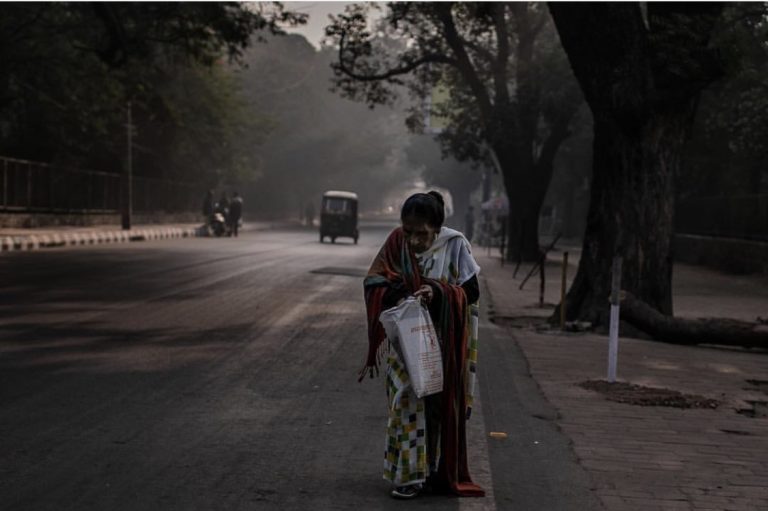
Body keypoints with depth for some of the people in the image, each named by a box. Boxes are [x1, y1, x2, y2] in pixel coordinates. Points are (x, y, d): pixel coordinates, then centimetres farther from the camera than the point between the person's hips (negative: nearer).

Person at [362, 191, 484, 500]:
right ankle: (409, 474, 6)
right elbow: (374, 284, -7)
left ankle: (440, 472, 21)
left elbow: (471, 292, -11)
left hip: (444, 341, -1)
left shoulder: (455, 245, -14)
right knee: (407, 401, -1)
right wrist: (400, 294, -27)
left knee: (439, 403, 7)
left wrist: (438, 292, -28)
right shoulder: (396, 242, -9)